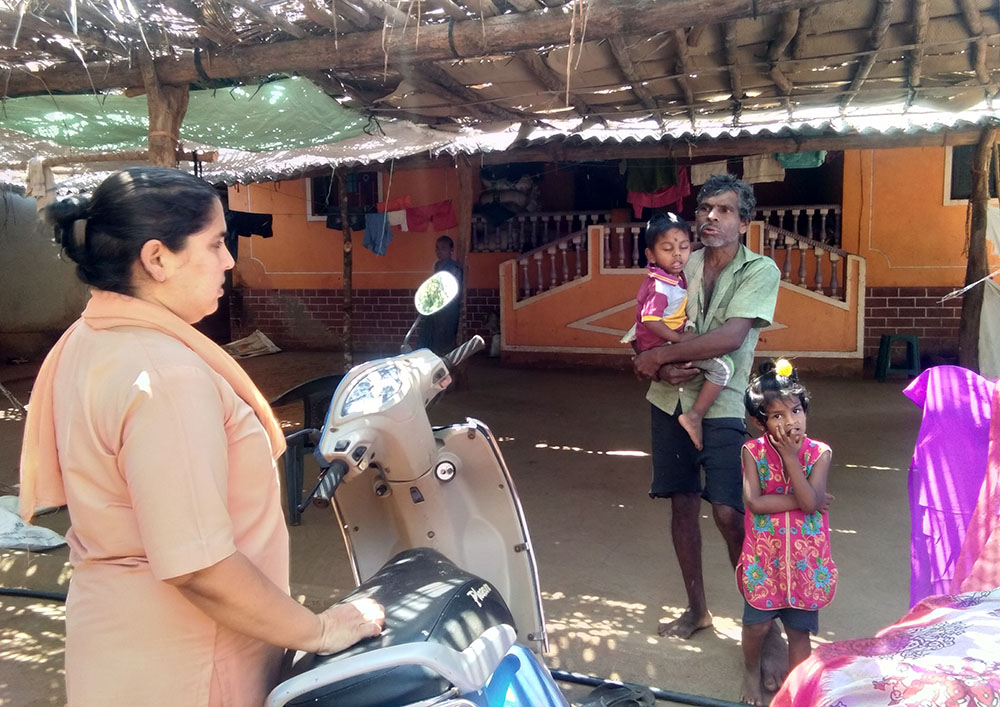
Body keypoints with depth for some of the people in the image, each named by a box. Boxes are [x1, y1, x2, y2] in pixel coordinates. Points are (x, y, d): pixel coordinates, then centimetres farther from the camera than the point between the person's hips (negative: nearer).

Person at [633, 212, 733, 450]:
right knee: (722, 366, -21)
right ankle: (694, 416, -15)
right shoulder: (660, 286, -23)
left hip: (669, 343, 10)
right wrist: (679, 337, -25)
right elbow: (650, 319, -32)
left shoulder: (673, 277, 6)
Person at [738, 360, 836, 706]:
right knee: (757, 624, 9)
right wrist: (802, 499, -17)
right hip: (764, 557, 0)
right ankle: (751, 672, 39)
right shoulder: (753, 451, -9)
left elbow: (810, 502, -21)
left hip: (806, 559, 0)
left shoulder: (820, 453, -9)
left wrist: (789, 455, -23)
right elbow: (754, 502, -19)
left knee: (799, 631, 10)